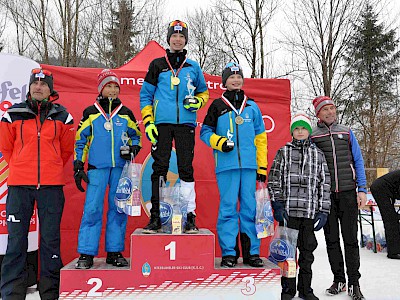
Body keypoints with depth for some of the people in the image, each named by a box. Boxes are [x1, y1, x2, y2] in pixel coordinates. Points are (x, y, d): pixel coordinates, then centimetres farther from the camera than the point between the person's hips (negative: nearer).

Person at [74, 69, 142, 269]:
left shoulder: (126, 114, 11)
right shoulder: (91, 113, 6)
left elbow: (136, 136, 21)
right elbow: (80, 140, 8)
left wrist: (133, 149, -1)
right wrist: (78, 166, 3)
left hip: (120, 168, 2)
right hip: (97, 168, -2)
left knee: (118, 210, 5)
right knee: (92, 210, -6)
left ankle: (115, 252, 15)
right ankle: (86, 254, 4)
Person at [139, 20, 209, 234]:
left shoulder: (193, 67, 14)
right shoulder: (157, 65, 12)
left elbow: (203, 91, 24)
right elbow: (145, 95, 11)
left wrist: (198, 101, 0)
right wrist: (148, 121, -1)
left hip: (186, 123, 1)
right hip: (162, 123, 0)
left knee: (186, 168, -2)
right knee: (159, 168, -2)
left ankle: (190, 216, 5)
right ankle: (155, 216, 4)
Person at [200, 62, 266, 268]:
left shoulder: (252, 106, 14)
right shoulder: (217, 106, 8)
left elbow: (260, 138, 15)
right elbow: (205, 132, 11)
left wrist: (262, 167, 9)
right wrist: (219, 142, -10)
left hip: (249, 165, 2)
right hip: (226, 165, -2)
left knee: (250, 208, 5)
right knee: (228, 208, -1)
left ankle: (251, 252, 14)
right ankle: (229, 253, 8)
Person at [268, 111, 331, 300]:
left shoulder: (318, 154, 12)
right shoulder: (283, 152, 7)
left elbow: (325, 184, 10)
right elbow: (274, 180, 2)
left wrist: (323, 211, 3)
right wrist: (277, 205, -7)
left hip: (310, 212, 2)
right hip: (288, 211, -2)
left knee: (307, 251, 10)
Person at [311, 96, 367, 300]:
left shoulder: (346, 132, 10)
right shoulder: (311, 136, 6)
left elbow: (358, 161, 10)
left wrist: (362, 189, 1)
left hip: (348, 192, 0)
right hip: (325, 194, 0)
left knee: (350, 238, 1)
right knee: (331, 239, 7)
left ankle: (354, 283, 11)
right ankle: (338, 280, 20)